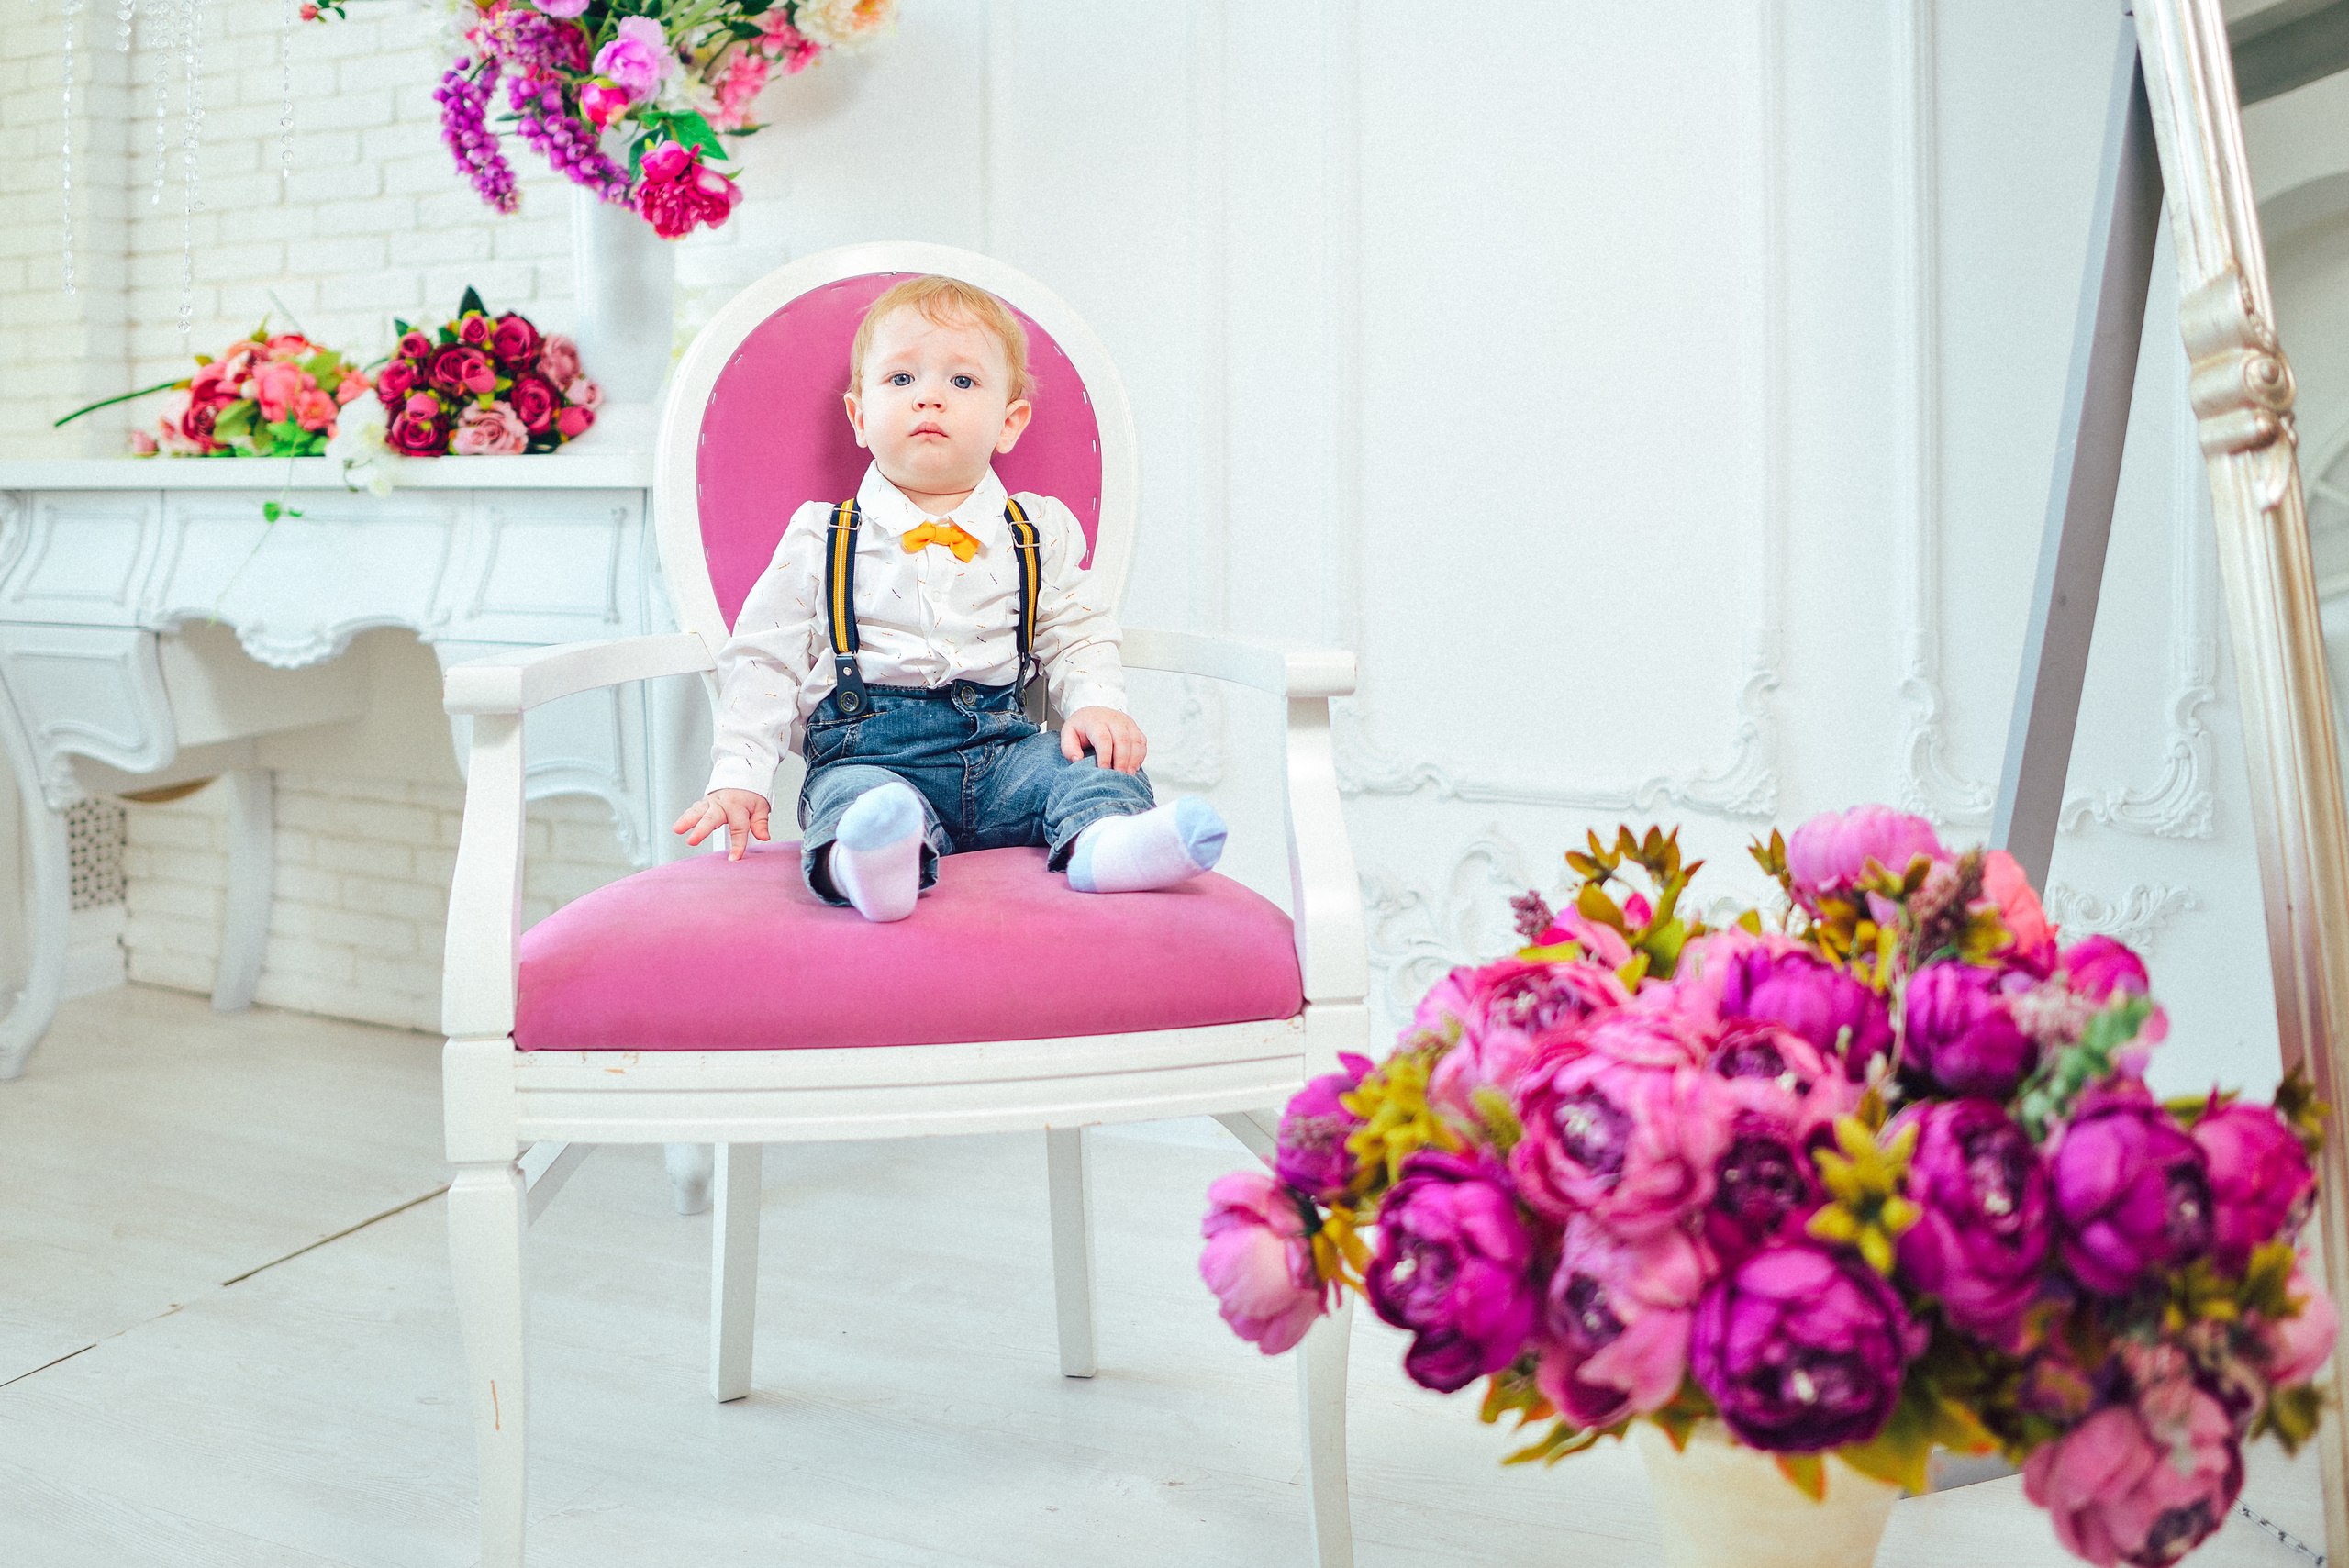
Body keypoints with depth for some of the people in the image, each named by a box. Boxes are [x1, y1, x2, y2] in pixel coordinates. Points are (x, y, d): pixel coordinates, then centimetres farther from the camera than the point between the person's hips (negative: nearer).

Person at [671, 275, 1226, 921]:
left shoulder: (1039, 534, 11)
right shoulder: (821, 539, 6)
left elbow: (1078, 636, 16)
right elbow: (763, 660, 7)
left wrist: (1097, 704, -7)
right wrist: (738, 778, -4)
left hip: (1001, 746, 3)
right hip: (869, 753, -3)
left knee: (1089, 762, -23)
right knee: (857, 796, -35)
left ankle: (1103, 840, -54)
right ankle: (869, 865, -66)